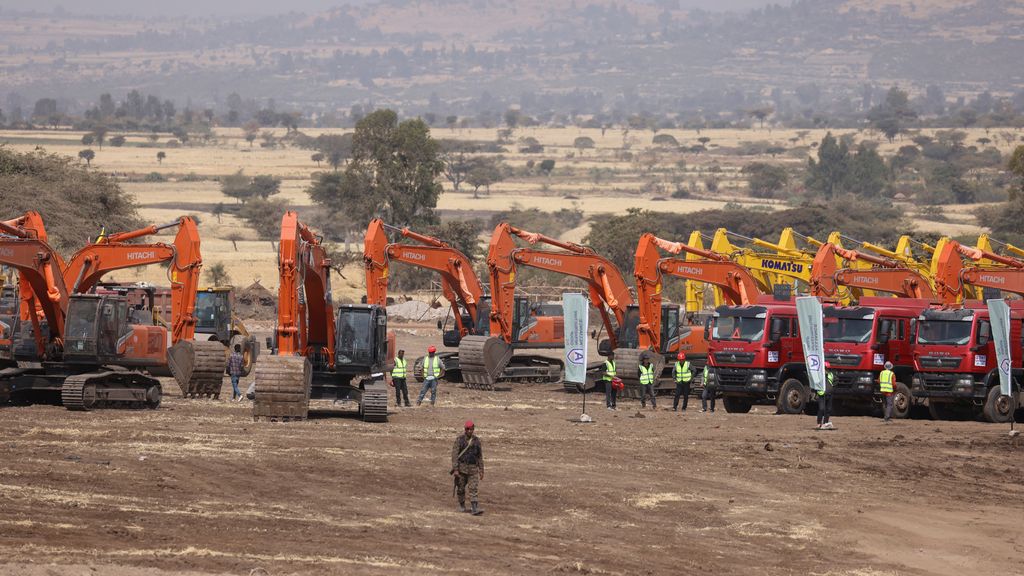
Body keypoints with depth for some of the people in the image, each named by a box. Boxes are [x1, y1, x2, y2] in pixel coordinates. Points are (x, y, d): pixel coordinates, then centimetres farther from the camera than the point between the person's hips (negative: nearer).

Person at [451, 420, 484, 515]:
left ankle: (475, 509, -17)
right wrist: (455, 470, -18)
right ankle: (462, 506, 27)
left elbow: (480, 456, 10)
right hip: (461, 467, -2)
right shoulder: (459, 439, -7)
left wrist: (481, 471, 8)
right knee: (461, 488, 8)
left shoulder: (476, 441, 4)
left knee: (473, 489, -9)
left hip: (473, 469, 2)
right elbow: (454, 455, -10)